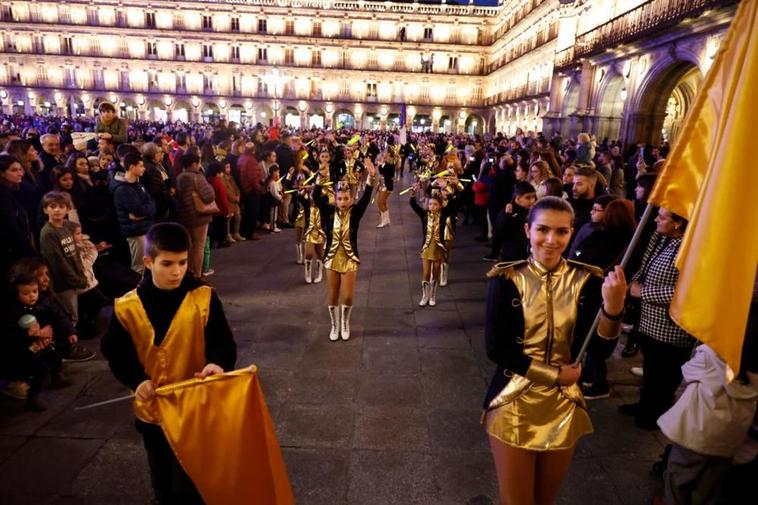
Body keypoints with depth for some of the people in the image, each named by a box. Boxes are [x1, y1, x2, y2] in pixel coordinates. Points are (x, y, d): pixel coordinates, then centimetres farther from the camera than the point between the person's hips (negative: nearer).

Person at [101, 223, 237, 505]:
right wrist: (137, 381, -16)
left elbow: (224, 344, -10)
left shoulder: (204, 298, -13)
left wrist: (218, 364, -32)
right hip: (152, 410, 3)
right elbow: (115, 354, 1)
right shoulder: (127, 307, -8)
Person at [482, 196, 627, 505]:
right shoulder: (507, 279, -10)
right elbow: (495, 348, -14)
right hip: (513, 405, -2)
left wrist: (613, 307, -29)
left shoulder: (586, 280, -5)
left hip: (564, 407, 3)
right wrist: (553, 374, -15)